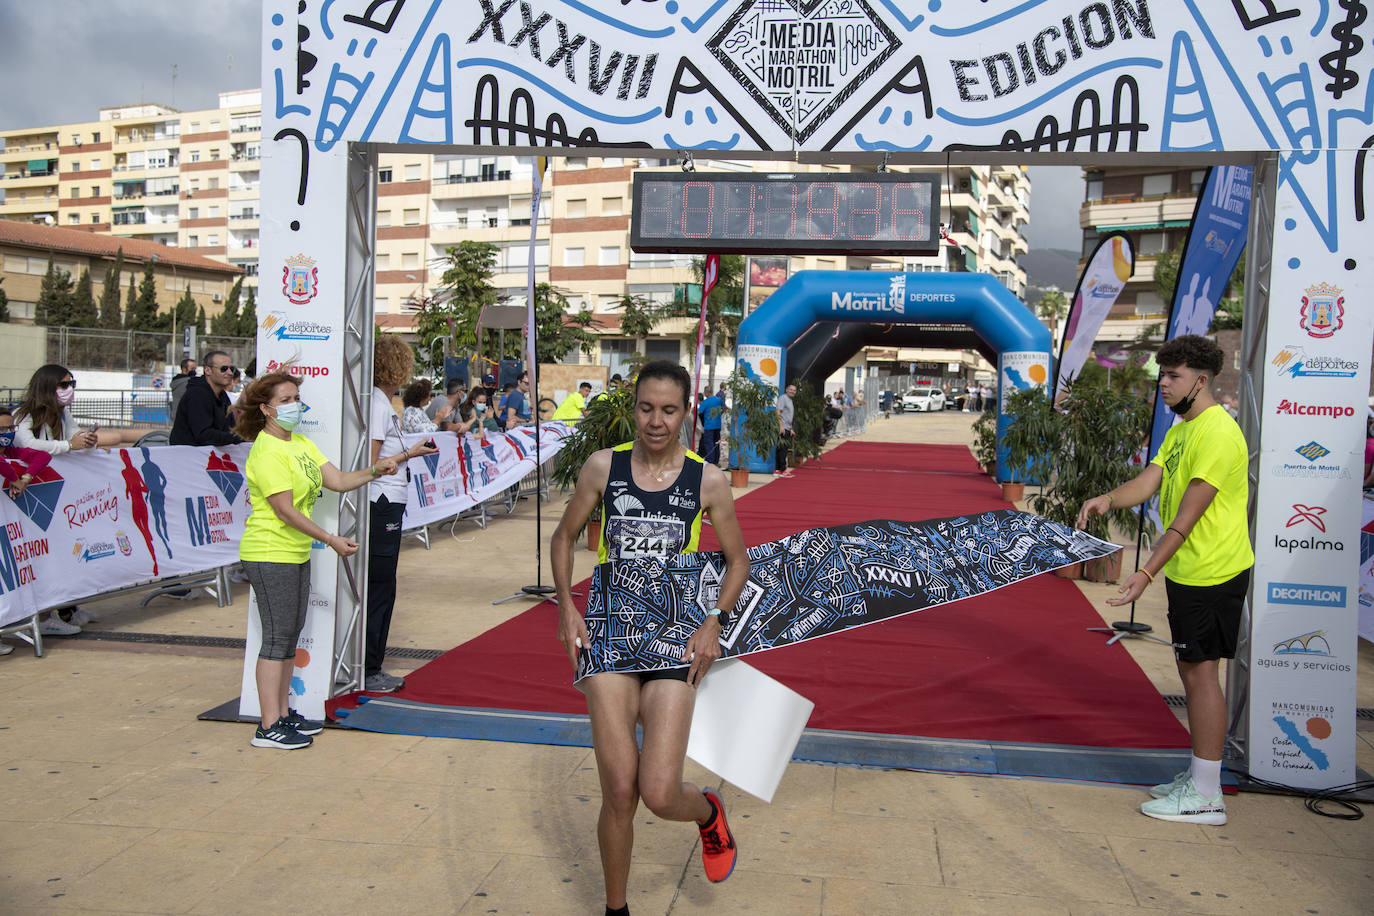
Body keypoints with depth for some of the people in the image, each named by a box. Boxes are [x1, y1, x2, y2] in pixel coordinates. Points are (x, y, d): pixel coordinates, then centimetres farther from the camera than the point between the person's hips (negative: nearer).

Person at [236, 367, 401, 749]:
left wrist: (374, 471, -5)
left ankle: (283, 714, 22)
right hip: (270, 555, -9)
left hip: (297, 553, 9)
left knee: (290, 636, 13)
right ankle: (268, 727, 0)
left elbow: (338, 480, 10)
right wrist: (330, 540, -19)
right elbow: (285, 510, -20)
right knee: (277, 638, -6)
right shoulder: (266, 452, -16)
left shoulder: (300, 443, 13)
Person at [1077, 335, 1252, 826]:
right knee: (1190, 670, 15)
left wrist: (1148, 572, -27)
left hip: (1212, 574, -10)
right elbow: (1149, 481, 3)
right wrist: (1109, 498, -18)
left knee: (1200, 673, -5)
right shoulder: (1180, 430, 14)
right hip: (1186, 572, 10)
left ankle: (1206, 796, 2)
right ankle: (1199, 773, 27)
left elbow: (1188, 516, -23)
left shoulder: (1218, 433, -18)